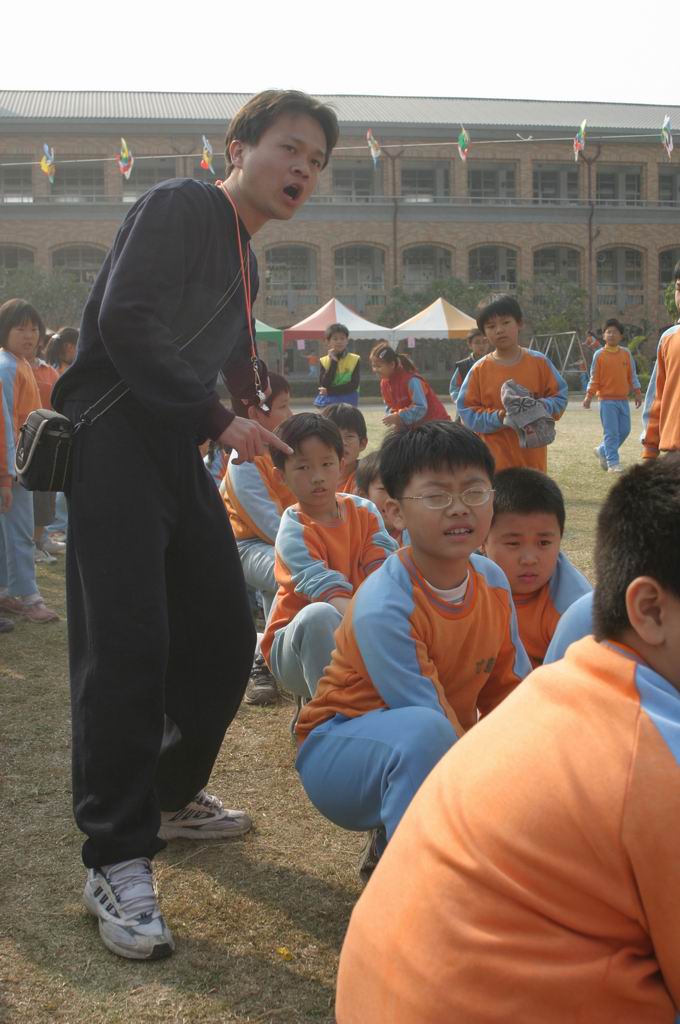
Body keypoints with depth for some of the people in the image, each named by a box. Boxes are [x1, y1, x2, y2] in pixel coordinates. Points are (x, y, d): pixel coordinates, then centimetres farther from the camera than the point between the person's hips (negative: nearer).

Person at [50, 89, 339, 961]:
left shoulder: (244, 260, 21)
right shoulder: (180, 207, -7)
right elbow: (124, 324, -19)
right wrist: (220, 422, -15)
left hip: (177, 449, 9)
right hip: (114, 443, -9)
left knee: (224, 634, 10)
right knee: (126, 647, -11)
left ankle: (172, 797, 30)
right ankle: (115, 862, -3)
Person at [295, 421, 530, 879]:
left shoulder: (493, 581, -5)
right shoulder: (384, 606, -28)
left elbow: (510, 690, 2)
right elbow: (433, 725, -28)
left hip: (442, 755, 8)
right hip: (340, 754, -8)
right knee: (424, 734, -39)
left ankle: (390, 840, 8)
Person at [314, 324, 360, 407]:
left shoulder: (355, 360, -2)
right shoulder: (323, 361, 1)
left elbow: (354, 385, -12)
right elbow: (323, 386, -11)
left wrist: (329, 391, -18)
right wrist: (333, 362, -14)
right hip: (328, 403, 1)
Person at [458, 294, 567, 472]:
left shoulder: (539, 362, 2)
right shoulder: (480, 370, -2)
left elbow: (559, 396, 6)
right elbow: (467, 411, -1)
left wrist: (542, 407, -15)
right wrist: (497, 418, -17)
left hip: (532, 458, 2)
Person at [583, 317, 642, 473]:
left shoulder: (626, 353, 6)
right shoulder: (599, 355, -3)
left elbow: (632, 376, 11)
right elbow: (594, 378, -2)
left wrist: (637, 393, 6)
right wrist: (589, 396, -9)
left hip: (623, 399, 5)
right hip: (607, 400, -4)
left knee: (624, 430, 8)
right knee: (612, 432, -6)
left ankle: (603, 451, 27)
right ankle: (613, 463, 0)